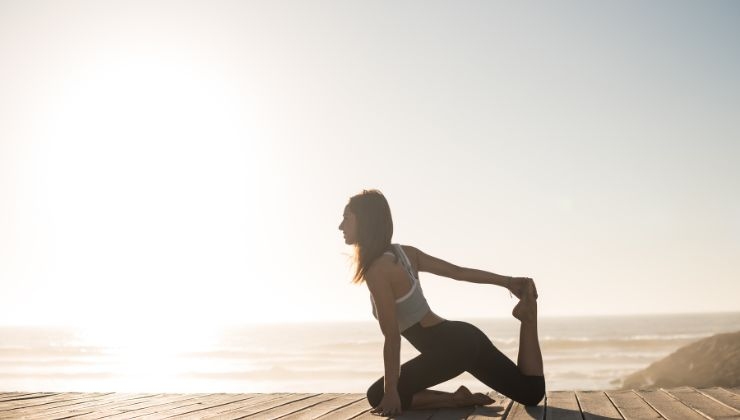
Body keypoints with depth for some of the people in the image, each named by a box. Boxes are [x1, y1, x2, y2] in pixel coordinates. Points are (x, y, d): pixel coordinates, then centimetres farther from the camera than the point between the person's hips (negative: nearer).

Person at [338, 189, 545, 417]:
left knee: (378, 397, 0)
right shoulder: (405, 252, 5)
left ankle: (458, 399, -3)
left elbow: (392, 337, -19)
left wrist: (391, 392, -14)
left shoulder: (378, 270, -18)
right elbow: (459, 271, 10)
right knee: (532, 393, 19)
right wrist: (508, 281, 17)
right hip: (464, 338, 9)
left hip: (450, 348, -9)